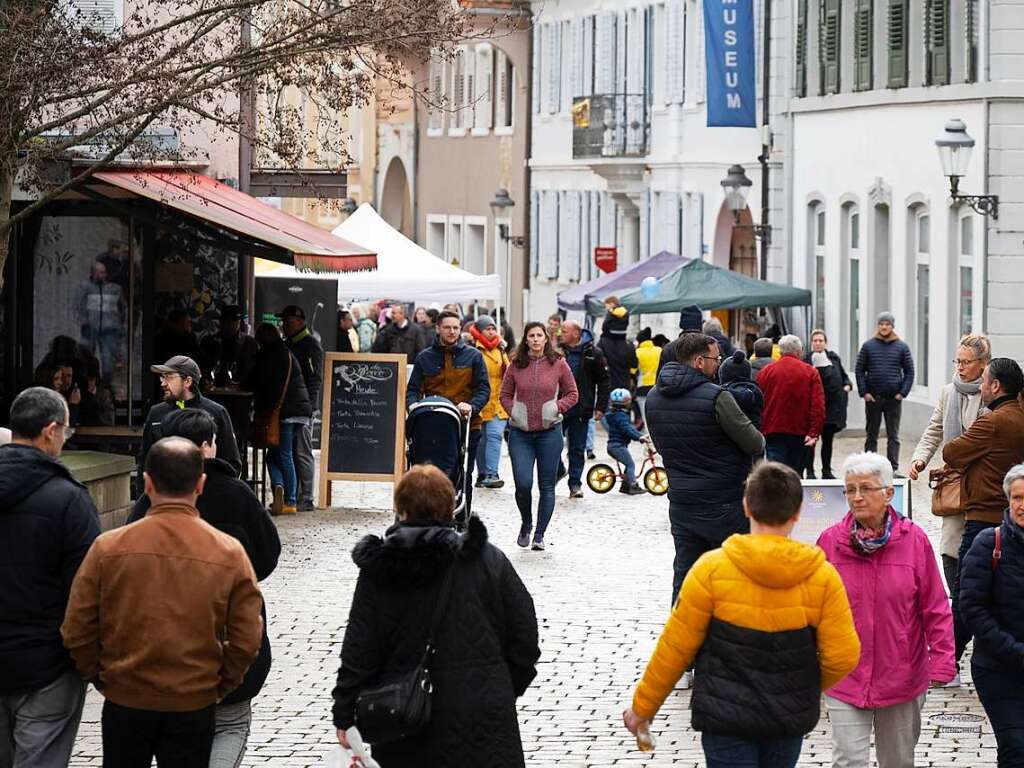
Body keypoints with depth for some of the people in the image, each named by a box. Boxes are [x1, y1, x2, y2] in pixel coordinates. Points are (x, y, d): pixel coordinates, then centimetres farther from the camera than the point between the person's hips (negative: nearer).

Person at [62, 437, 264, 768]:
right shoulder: (229, 553, -9)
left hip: (125, 703, 0)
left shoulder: (108, 547, -10)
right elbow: (247, 640, -6)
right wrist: (219, 687, 9)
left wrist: (100, 678, 10)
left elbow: (76, 632, -6)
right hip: (195, 706, 0)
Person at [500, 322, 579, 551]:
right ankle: (526, 525, 19)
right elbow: (505, 394, 10)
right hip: (520, 432, 0)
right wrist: (513, 412, -5)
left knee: (547, 486, 3)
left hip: (549, 431, 0)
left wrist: (556, 408, -10)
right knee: (523, 484, -8)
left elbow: (572, 394, 5)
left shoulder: (558, 364, -1)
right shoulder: (516, 365, 2)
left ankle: (540, 534, 14)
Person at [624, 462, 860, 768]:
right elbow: (843, 656, -7)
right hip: (791, 718, 3)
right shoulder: (822, 576, -8)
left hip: (726, 718, -2)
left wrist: (643, 706, 4)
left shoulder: (712, 568, -13)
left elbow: (675, 647, -8)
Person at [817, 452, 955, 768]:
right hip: (845, 679, -1)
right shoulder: (830, 541, -6)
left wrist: (942, 661, -8)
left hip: (903, 678, 1)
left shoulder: (914, 540, -6)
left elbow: (935, 608, -3)